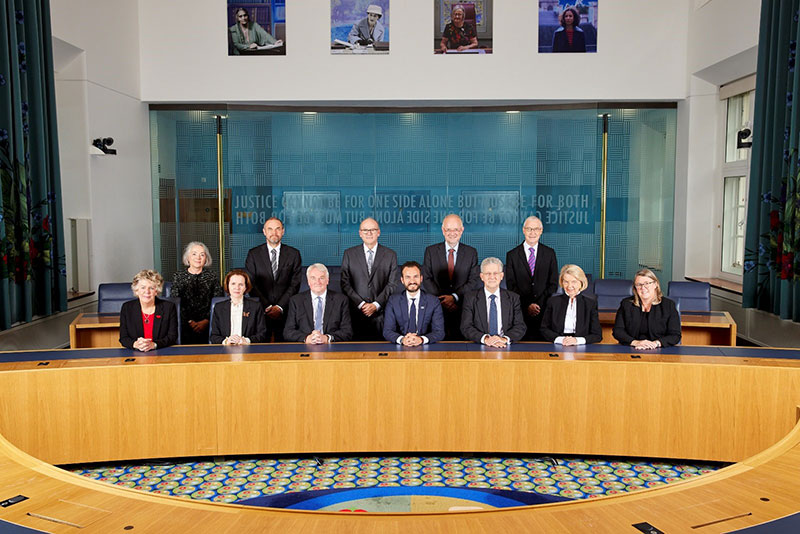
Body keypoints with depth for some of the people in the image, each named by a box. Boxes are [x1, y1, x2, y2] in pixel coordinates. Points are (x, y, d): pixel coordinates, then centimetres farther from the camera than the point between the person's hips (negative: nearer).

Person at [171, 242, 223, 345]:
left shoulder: (212, 277, 11)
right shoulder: (178, 277, 12)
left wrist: (206, 321, -11)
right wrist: (189, 322, -8)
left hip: (207, 325, 0)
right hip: (185, 325, 0)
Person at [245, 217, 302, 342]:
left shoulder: (294, 254, 5)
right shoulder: (253, 254, 5)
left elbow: (295, 284, 0)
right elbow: (251, 284, 0)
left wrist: (280, 307, -10)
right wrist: (267, 307, -10)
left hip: (285, 311, 0)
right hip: (260, 311, 0)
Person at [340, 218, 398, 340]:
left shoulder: (390, 255, 8)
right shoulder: (349, 254, 8)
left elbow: (392, 284, 2)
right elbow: (345, 283, 2)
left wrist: (376, 305, -8)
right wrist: (361, 304, -8)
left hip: (381, 313, 0)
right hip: (356, 314, 0)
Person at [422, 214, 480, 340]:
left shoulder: (471, 252, 6)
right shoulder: (431, 251, 6)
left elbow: (474, 281, -1)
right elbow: (426, 279, 1)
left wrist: (454, 297, -14)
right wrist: (441, 299, -11)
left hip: (462, 307, 0)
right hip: (437, 306, 0)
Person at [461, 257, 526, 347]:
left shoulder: (513, 298, 10)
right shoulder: (470, 299, 6)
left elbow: (520, 327, 2)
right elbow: (466, 327, -3)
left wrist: (504, 339, -18)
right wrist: (485, 339, -21)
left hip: (506, 349, 2)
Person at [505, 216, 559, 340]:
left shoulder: (550, 253, 8)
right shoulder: (512, 255, 5)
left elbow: (553, 283, 5)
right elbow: (511, 285, 1)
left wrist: (540, 304, -7)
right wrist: (527, 305, -10)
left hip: (544, 311, 1)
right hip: (521, 311, -1)